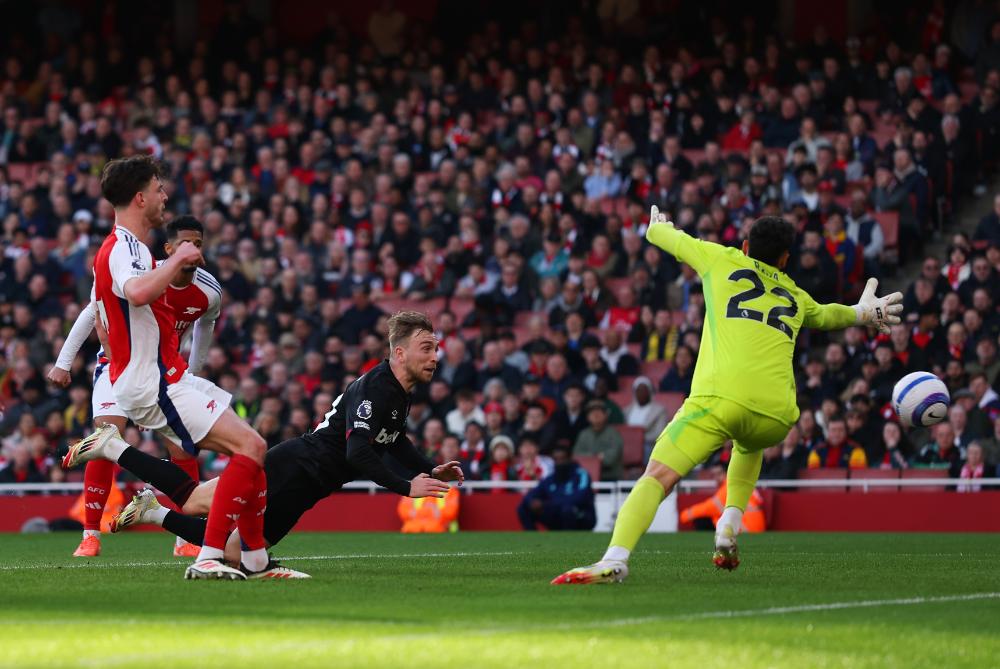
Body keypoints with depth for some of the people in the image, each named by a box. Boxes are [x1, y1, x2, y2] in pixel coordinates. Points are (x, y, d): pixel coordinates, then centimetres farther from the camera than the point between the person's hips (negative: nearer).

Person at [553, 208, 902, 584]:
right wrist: (864, 313, 74)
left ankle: (615, 560, -35)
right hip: (776, 412, 4)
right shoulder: (796, 298, 29)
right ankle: (730, 525, 19)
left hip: (720, 396, -4)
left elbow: (665, 236, 36)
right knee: (750, 446, 39)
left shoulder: (722, 260, 20)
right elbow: (826, 316, 52)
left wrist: (657, 227, 60)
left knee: (657, 477, -12)